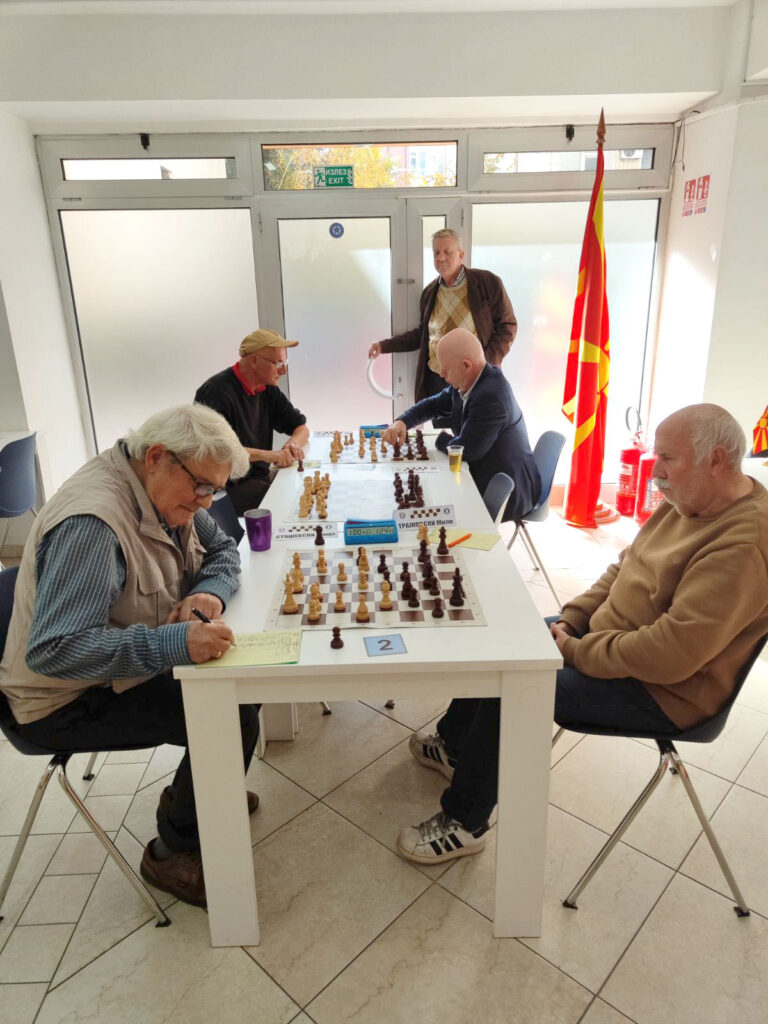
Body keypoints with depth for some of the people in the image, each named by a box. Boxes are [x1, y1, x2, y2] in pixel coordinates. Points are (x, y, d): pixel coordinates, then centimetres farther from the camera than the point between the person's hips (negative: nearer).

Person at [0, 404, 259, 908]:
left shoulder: (164, 489, -4)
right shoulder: (91, 522, -33)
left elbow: (222, 549, 7)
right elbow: (52, 650, -37)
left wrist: (210, 592, -16)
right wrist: (175, 643, -45)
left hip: (132, 661, 9)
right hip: (70, 700, -9)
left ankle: (196, 792, 27)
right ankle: (174, 853, 5)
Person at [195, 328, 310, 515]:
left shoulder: (267, 390, 12)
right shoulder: (218, 392, -15)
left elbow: (301, 427, 18)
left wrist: (293, 444, -7)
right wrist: (266, 455, -30)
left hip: (261, 477, 8)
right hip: (225, 487, -8)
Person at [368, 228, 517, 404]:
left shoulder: (488, 283, -5)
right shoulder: (429, 293, 9)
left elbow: (507, 325, -2)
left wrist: (488, 364, -15)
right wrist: (385, 345, 10)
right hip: (436, 378, 4)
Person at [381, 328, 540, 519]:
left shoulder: (490, 396, -29)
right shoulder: (466, 383, 0)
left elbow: (466, 450, -26)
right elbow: (433, 405, 15)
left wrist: (442, 439, -5)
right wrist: (401, 422, -3)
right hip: (487, 477, 8)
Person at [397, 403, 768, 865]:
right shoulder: (687, 501, 1)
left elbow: (671, 653, -33)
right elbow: (625, 568, 11)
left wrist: (576, 650, -22)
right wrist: (570, 619, -1)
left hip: (661, 690, -9)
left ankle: (465, 823, 4)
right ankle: (455, 745, 34)